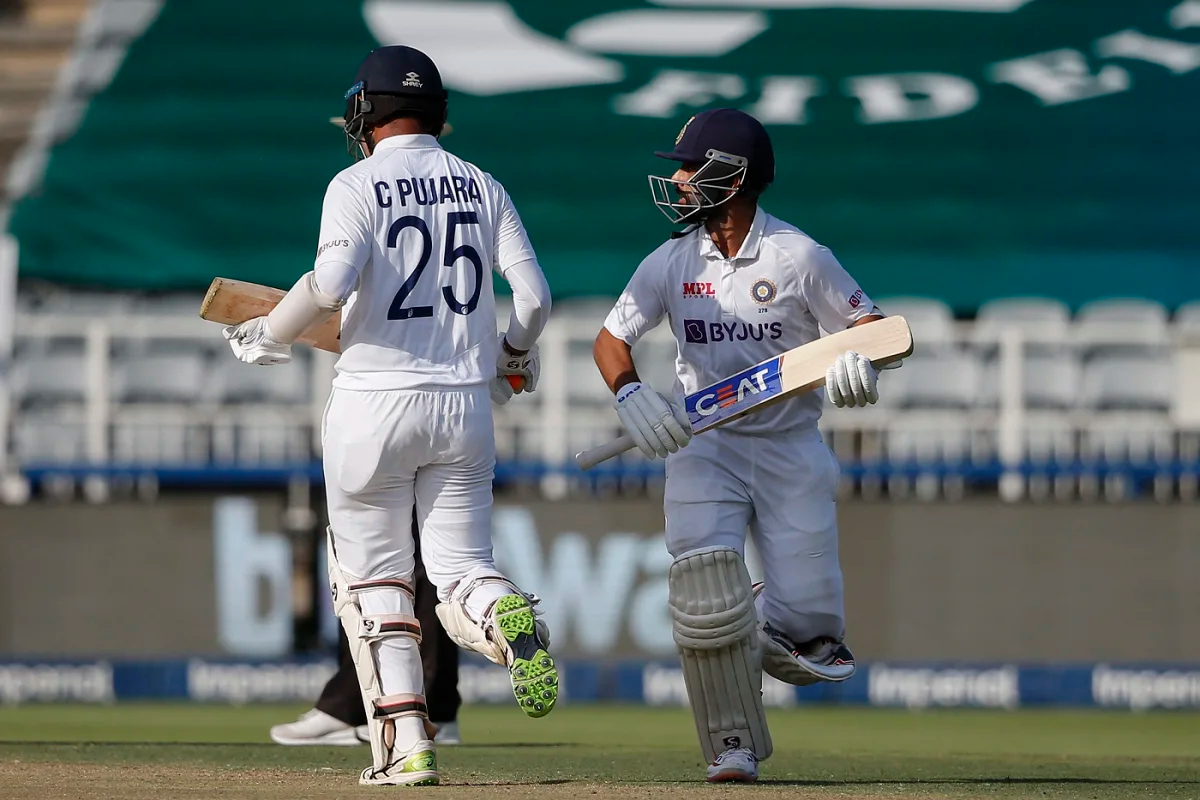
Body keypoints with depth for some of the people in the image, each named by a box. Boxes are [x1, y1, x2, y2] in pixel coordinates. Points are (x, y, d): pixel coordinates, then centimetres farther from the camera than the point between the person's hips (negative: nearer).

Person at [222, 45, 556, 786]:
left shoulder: (358, 185, -5)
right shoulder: (482, 186, 8)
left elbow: (331, 283, -21)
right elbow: (534, 294, 2)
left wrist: (270, 335, -4)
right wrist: (514, 357, 22)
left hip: (376, 402, -3)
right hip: (464, 403, 3)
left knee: (373, 579, 7)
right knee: (461, 567, 9)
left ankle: (406, 744, -3)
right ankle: (511, 619, -27)